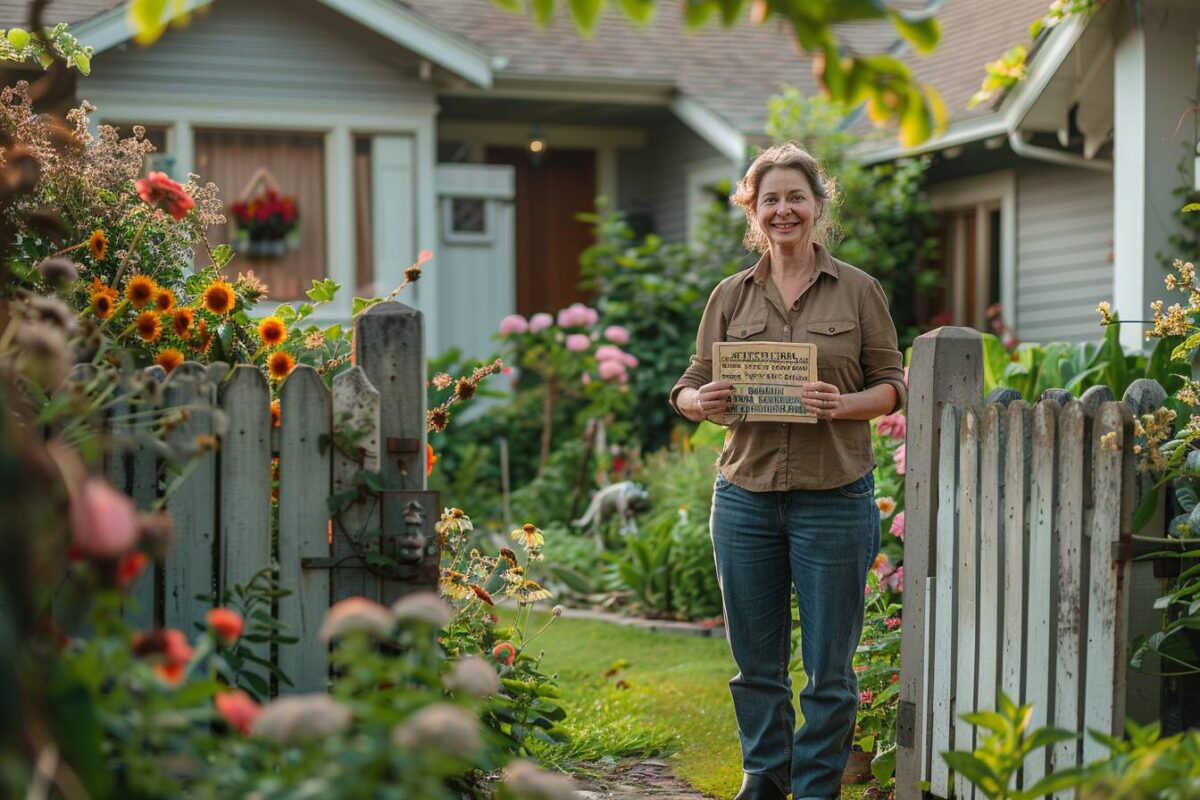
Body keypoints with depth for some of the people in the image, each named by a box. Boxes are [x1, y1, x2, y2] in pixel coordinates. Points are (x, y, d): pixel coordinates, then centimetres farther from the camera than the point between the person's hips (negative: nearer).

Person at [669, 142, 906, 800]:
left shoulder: (858, 290, 3)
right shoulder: (730, 296, 9)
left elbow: (892, 384, 3)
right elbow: (691, 384, 11)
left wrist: (841, 405, -16)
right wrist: (701, 402, -12)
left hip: (834, 496, -2)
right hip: (745, 494, 2)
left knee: (829, 665, 3)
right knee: (755, 658, 11)